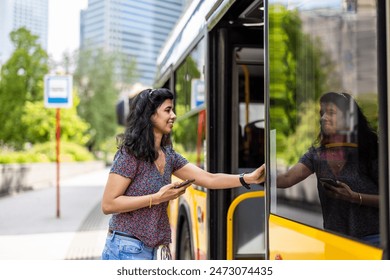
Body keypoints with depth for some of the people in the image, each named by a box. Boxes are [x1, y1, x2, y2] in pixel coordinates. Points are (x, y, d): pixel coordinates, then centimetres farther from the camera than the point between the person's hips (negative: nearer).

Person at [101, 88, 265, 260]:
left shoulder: (169, 155, 9)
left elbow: (209, 179, 4)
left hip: (150, 249, 8)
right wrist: (157, 198, -20)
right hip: (126, 250, -8)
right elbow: (108, 204, -17)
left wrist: (248, 178, -7)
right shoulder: (130, 155, -13)